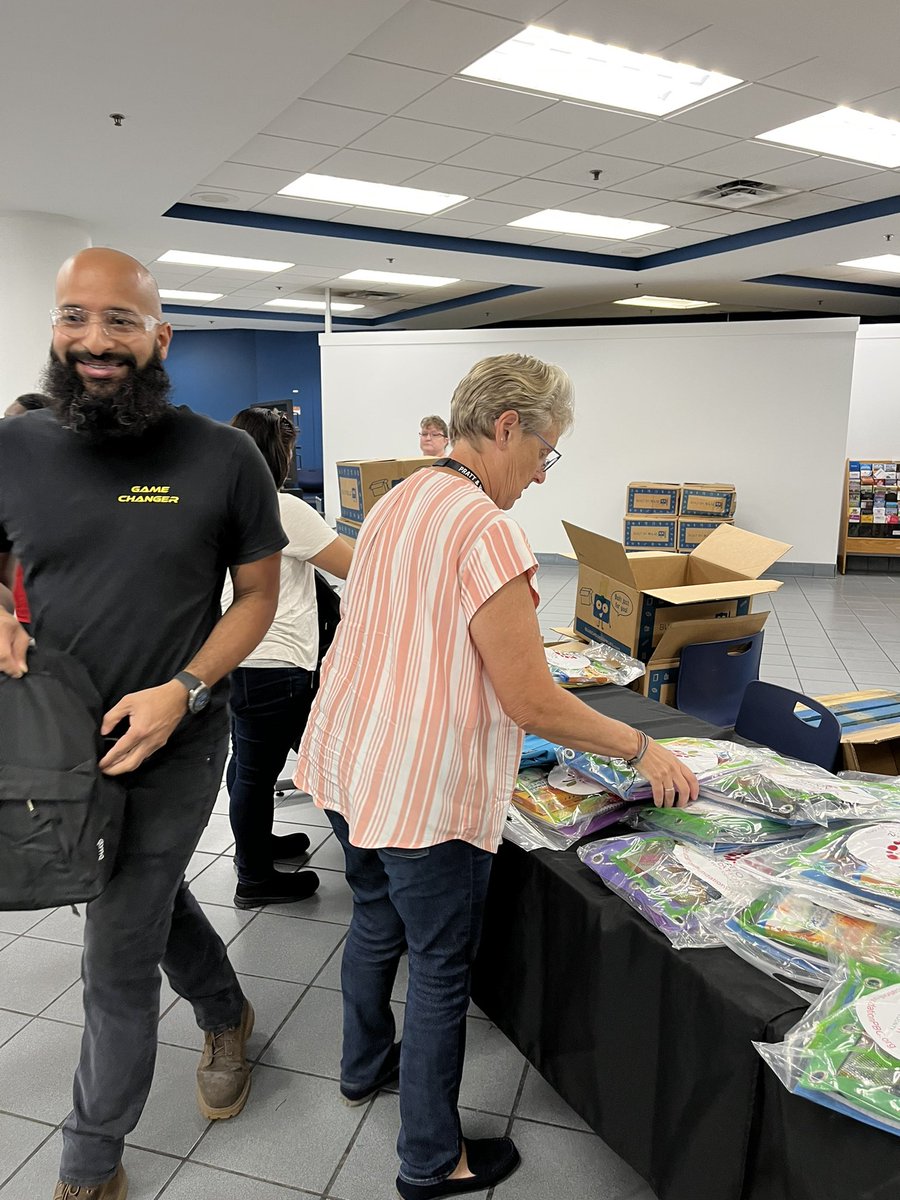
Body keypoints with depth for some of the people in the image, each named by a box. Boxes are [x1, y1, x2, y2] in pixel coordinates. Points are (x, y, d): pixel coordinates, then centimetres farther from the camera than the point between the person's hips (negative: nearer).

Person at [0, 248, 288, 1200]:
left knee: (119, 961, 9)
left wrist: (183, 691, -17)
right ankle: (226, 1015, 55)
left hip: (171, 751, -4)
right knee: (154, 899, 25)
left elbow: (258, 592, -4)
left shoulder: (224, 459, -11)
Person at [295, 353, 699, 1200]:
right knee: (441, 967, 10)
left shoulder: (397, 502, 6)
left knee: (375, 921, 27)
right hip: (423, 790, -9)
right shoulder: (486, 529, -22)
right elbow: (532, 703, -22)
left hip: (348, 763, 9)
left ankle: (364, 1066, 51)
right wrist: (641, 750, -9)